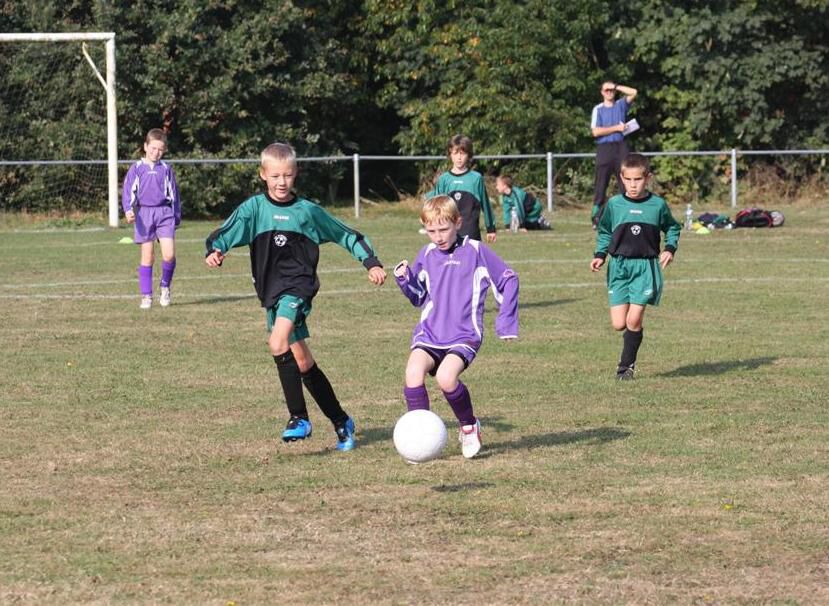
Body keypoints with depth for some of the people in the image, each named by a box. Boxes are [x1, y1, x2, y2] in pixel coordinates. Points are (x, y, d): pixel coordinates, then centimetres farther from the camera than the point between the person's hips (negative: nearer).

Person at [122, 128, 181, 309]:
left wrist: (177, 216, 13)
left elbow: (174, 194, 14)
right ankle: (146, 295, 8)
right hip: (144, 213, -1)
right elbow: (128, 191, -2)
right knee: (147, 257, 0)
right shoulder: (137, 169, 3)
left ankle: (165, 286, 12)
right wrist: (128, 210, -19)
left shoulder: (166, 169, 8)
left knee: (169, 254, -12)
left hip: (164, 213, 1)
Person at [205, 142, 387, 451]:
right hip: (271, 293, 4)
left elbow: (346, 235, 14)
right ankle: (341, 421, 24)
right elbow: (228, 231, -12)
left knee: (278, 342, -28)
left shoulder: (308, 211, 3)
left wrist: (371, 262, 7)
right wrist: (215, 251, -33)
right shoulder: (254, 208, 3)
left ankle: (299, 417, -23)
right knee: (303, 363, 10)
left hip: (298, 286, -4)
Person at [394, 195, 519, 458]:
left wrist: (506, 322, 2)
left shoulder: (475, 251, -3)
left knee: (446, 376, -30)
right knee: (414, 370, -26)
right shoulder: (427, 255, 9)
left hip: (464, 336, -4)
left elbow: (508, 280, 6)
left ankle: (469, 427, -2)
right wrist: (404, 279, 0)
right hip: (429, 334, 4)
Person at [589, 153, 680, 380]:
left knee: (634, 320, -11)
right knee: (618, 323, -6)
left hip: (645, 267, -1)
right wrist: (600, 255, 2)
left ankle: (626, 365, 4)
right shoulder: (614, 205, 3)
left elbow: (672, 228, 18)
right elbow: (604, 233, 15)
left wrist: (670, 249, 2)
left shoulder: (658, 205, 2)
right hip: (619, 267, 1)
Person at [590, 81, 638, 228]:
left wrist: (616, 86, 2)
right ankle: (596, 218, -3)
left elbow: (633, 93, 0)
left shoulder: (621, 105, 14)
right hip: (604, 148, -2)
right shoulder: (598, 109, 6)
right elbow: (595, 131, -5)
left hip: (620, 147, 2)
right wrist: (616, 128, -7)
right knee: (601, 184, -3)